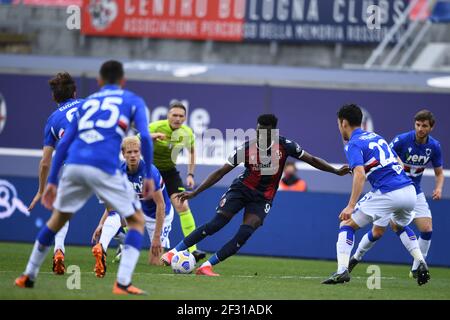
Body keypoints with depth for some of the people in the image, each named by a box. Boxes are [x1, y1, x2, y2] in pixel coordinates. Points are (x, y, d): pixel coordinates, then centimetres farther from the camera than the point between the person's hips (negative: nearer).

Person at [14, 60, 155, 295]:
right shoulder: (132, 101, 18)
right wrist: (149, 176, 7)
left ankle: (29, 276, 29)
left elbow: (64, 143, 20)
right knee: (136, 220, 11)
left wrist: (51, 181, 23)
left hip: (74, 165, 4)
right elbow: (145, 137, 2)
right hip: (105, 169, -4)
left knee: (57, 219, 25)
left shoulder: (87, 103, 26)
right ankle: (123, 283, -5)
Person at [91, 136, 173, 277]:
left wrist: (157, 236, -28)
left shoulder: (150, 172, -30)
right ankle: (101, 249, -36)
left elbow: (160, 205, -27)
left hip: (158, 215, -4)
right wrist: (101, 224, -16)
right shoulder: (120, 172, -14)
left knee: (155, 263, -4)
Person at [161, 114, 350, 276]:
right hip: (241, 189, -1)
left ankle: (207, 266, -14)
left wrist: (336, 171, -6)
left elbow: (311, 160, -1)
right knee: (216, 224, -17)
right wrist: (194, 193, -13)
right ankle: (174, 252, -8)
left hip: (263, 198, 1)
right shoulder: (247, 149, -15)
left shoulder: (284, 146, -14)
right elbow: (220, 173, -10)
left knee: (245, 234, -19)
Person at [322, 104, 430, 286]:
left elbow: (360, 175, -17)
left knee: (347, 224, 5)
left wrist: (351, 206, -22)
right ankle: (421, 263, 18)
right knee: (398, 226, 36)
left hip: (387, 194, -7)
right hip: (409, 190, 7)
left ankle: (342, 271, -11)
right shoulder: (376, 137, 23)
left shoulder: (353, 144, -2)